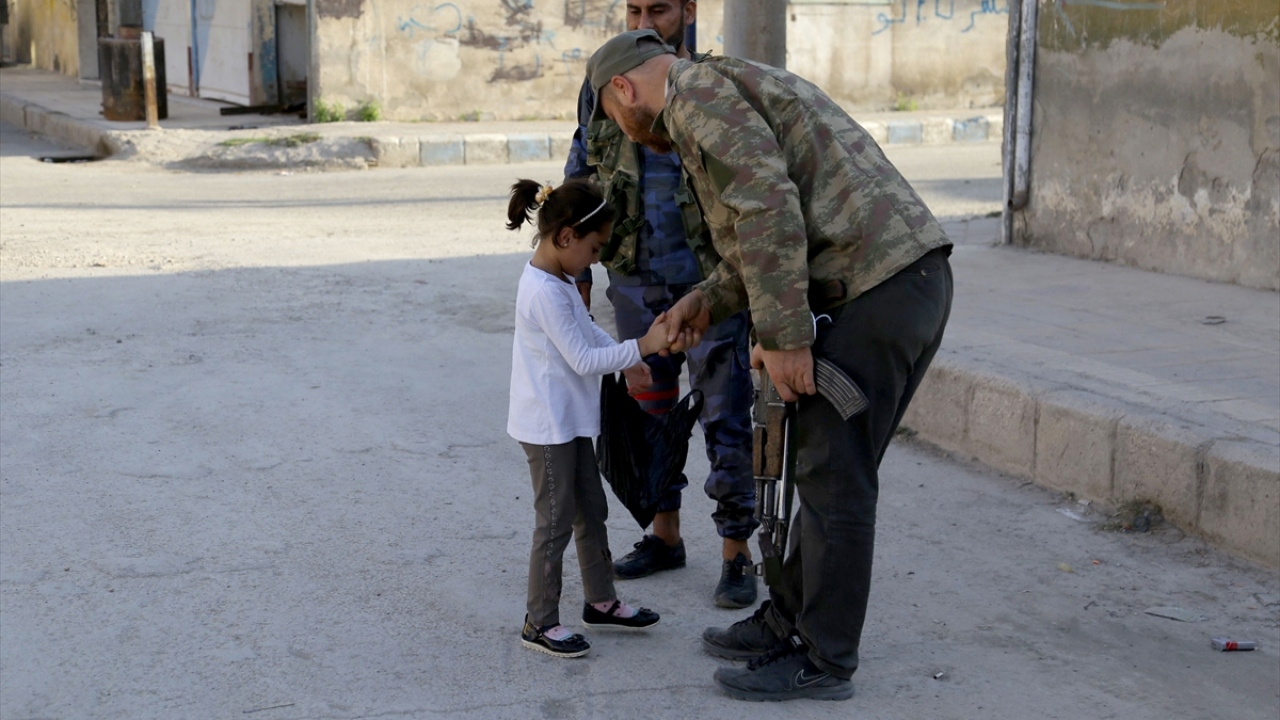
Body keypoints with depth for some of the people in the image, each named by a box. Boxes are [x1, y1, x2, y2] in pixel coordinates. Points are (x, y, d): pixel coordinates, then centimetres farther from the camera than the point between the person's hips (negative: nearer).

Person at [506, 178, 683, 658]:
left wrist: (629, 364, 7)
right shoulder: (546, 294, -24)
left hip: (570, 423, 10)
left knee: (592, 511, 18)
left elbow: (589, 331, 17)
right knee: (556, 522, -1)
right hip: (548, 428, -10)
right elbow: (582, 359, -24)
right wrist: (641, 346, -21)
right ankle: (539, 623, 9)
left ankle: (601, 601, 32)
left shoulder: (559, 282, 8)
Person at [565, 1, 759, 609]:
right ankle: (665, 536, 29)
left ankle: (735, 555, 8)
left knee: (725, 422, -2)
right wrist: (575, 273, 10)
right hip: (635, 285, 4)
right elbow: (580, 184, 12)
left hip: (709, 285, -4)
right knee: (648, 415, 14)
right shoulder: (602, 90, 4)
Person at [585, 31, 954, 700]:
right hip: (914, 274, 10)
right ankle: (788, 622, 28)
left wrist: (783, 336, -18)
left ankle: (823, 660, 10)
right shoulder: (743, 92, 27)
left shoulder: (695, 92, -5)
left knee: (834, 476, -1)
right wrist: (707, 300, 21)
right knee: (830, 465, 17)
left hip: (874, 288, -10)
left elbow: (769, 206, -19)